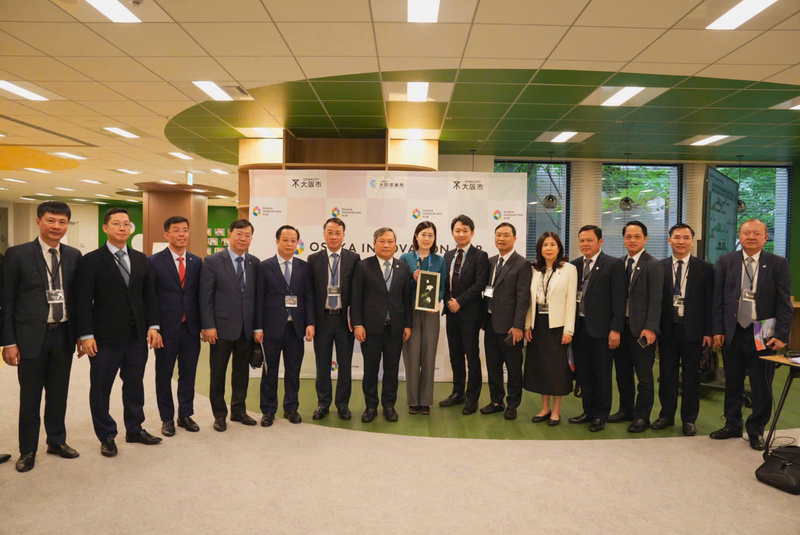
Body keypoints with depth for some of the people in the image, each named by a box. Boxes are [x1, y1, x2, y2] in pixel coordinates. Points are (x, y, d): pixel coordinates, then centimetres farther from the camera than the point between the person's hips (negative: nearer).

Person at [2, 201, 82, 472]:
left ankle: (57, 441, 32)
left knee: (58, 394, 15)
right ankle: (28, 450, 25)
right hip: (31, 336, -3)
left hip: (63, 335, 3)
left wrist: (81, 333, 7)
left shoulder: (74, 255, 4)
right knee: (30, 398, 9)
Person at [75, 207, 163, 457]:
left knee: (135, 385, 14)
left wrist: (153, 326, 1)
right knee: (100, 389, 8)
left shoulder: (141, 259, 9)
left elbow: (149, 296, 9)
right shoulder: (91, 261, -5)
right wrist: (86, 335, -13)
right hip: (105, 338, -4)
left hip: (137, 336, 4)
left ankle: (135, 429, 29)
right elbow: (83, 301, -8)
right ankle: (107, 436, 23)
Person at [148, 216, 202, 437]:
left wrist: (203, 324, 4)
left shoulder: (197, 262, 7)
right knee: (164, 375, 10)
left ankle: (185, 415, 26)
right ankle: (167, 418, 24)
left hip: (191, 327, 3)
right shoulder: (154, 261, -4)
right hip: (166, 327, -3)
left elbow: (199, 295, 8)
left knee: (188, 374, 11)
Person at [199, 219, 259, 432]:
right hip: (222, 326, -3)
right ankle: (219, 414, 21)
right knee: (218, 372, 7)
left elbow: (256, 295, 7)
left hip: (247, 328, 4)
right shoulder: (213, 261, -5)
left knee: (241, 371, 13)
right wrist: (208, 326, -12)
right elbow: (205, 297, -7)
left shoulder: (254, 263, 5)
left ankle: (238, 410, 27)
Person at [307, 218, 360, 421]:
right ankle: (323, 403, 24)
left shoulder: (354, 258, 1)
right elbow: (309, 291, 3)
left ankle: (343, 404, 22)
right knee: (322, 363, 10)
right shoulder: (314, 259, 4)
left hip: (345, 318, 0)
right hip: (322, 318, 1)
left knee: (345, 363, 8)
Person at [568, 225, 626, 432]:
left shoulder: (613, 265, -6)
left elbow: (619, 299, -9)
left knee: (602, 374, 6)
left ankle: (601, 415, 19)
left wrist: (616, 329, -13)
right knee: (583, 372, 12)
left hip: (601, 328, -5)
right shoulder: (575, 265, 8)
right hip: (579, 327, 5)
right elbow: (570, 295, 10)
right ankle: (589, 411, 26)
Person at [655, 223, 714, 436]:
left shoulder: (705, 268, 0)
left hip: (693, 330, -1)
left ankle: (689, 419, 21)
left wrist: (708, 331, -5)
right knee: (667, 373, 10)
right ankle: (666, 415, 23)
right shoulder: (659, 267, 2)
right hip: (667, 329, 1)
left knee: (691, 376, 8)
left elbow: (709, 302, -1)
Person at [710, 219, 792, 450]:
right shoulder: (726, 262, 3)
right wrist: (718, 330, -2)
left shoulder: (778, 264, -1)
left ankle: (756, 431, 22)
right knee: (733, 384, 13)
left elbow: (784, 303, -3)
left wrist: (782, 335, -9)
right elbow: (718, 299, 4)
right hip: (732, 333, 2)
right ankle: (732, 426, 27)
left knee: (762, 386, 7)